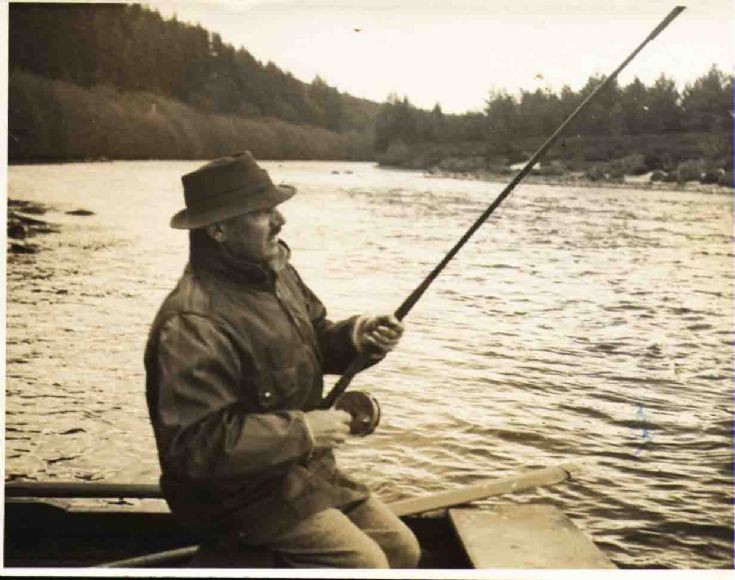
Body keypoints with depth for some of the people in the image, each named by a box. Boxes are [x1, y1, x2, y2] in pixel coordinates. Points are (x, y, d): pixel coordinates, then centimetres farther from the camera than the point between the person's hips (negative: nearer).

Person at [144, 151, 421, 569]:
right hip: (241, 493, -9)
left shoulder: (276, 274, 3)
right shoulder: (194, 325, -27)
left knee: (402, 549, 10)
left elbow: (313, 342, 14)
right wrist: (301, 431, -26)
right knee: (366, 565, -16)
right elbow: (197, 443, -31)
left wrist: (356, 337, -8)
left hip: (304, 470, 9)